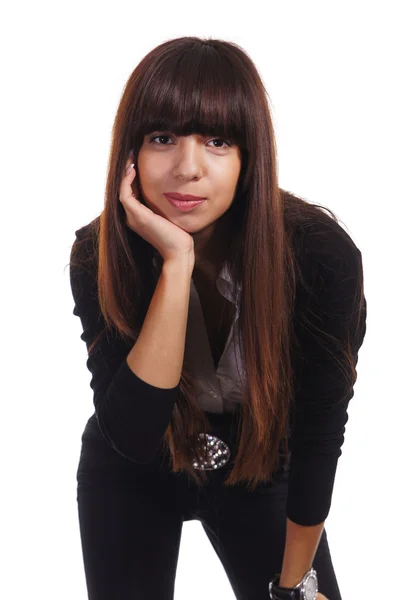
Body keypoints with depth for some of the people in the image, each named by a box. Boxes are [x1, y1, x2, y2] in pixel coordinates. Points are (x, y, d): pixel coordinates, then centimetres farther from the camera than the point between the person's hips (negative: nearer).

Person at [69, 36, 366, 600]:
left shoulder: (321, 256, -28)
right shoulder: (98, 256, -25)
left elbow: (319, 432, -18)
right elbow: (132, 436, -35)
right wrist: (176, 264, -43)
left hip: (257, 466, 0)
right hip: (132, 478, 0)